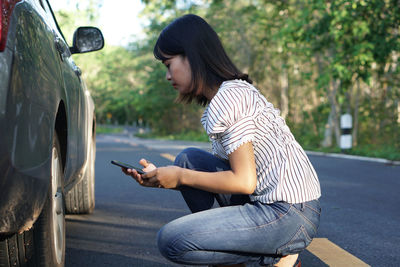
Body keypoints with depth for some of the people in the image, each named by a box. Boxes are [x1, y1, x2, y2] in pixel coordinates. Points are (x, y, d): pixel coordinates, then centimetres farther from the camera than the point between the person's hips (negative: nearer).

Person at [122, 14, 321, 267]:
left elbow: (244, 181, -19)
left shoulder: (227, 97, -15)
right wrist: (161, 176, 8)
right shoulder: (236, 92, 16)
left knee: (170, 240, -14)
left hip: (290, 216, -10)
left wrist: (181, 177, -7)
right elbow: (229, 171, 15)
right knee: (188, 159, 11)